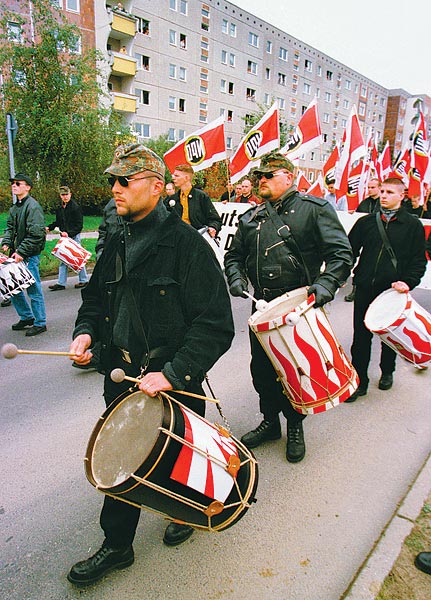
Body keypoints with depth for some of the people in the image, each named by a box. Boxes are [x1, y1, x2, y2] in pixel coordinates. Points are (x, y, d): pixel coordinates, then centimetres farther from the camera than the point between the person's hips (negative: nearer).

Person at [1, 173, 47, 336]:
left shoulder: (33, 206, -13)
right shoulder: (14, 208, 14)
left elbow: (36, 234, -20)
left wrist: (21, 252, -20)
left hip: (29, 255, -9)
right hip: (16, 254, 9)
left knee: (33, 289, -2)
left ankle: (40, 323, 11)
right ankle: (26, 317, 31)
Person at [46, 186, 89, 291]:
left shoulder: (75, 207, -11)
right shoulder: (59, 209, 11)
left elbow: (79, 225, -14)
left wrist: (69, 233, -23)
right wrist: (49, 227, 6)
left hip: (74, 236, -7)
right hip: (64, 237, 7)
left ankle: (84, 280, 17)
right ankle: (61, 283, 12)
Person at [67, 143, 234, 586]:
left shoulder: (186, 243, -17)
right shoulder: (116, 242, 5)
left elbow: (216, 325, -20)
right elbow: (95, 296, 19)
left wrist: (172, 374, -26)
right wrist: (85, 332, 0)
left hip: (175, 383, -5)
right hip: (122, 377, 6)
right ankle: (116, 546, 38)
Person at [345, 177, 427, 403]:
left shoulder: (413, 225, 1)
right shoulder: (366, 222, 6)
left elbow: (419, 261, 1)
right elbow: (350, 250, 8)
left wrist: (408, 282, -14)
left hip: (393, 292, -1)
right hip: (365, 289, 1)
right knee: (361, 337, 3)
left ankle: (387, 372, 39)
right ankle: (359, 381, 15)